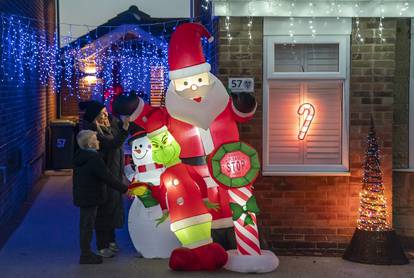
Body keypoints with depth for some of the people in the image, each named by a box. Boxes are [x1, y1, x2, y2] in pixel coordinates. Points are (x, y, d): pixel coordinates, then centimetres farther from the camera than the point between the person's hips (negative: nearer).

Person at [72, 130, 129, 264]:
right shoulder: (94, 158, -22)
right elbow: (108, 178, -22)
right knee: (88, 225, -1)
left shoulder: (79, 156, 6)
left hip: (82, 196, 9)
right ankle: (86, 255, 6)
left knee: (85, 224, 16)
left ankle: (86, 252, 26)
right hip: (91, 197, -9)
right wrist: (124, 189, -15)